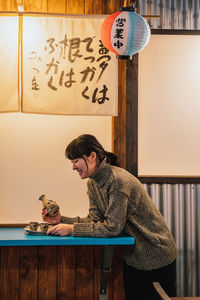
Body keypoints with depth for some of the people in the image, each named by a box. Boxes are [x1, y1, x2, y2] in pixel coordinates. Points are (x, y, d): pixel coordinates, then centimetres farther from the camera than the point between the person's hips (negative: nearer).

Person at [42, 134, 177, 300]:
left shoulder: (119, 180, -26)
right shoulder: (93, 183, 3)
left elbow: (112, 227, -27)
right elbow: (95, 220, 0)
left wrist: (72, 229, -24)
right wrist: (62, 220, -9)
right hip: (133, 257, 8)